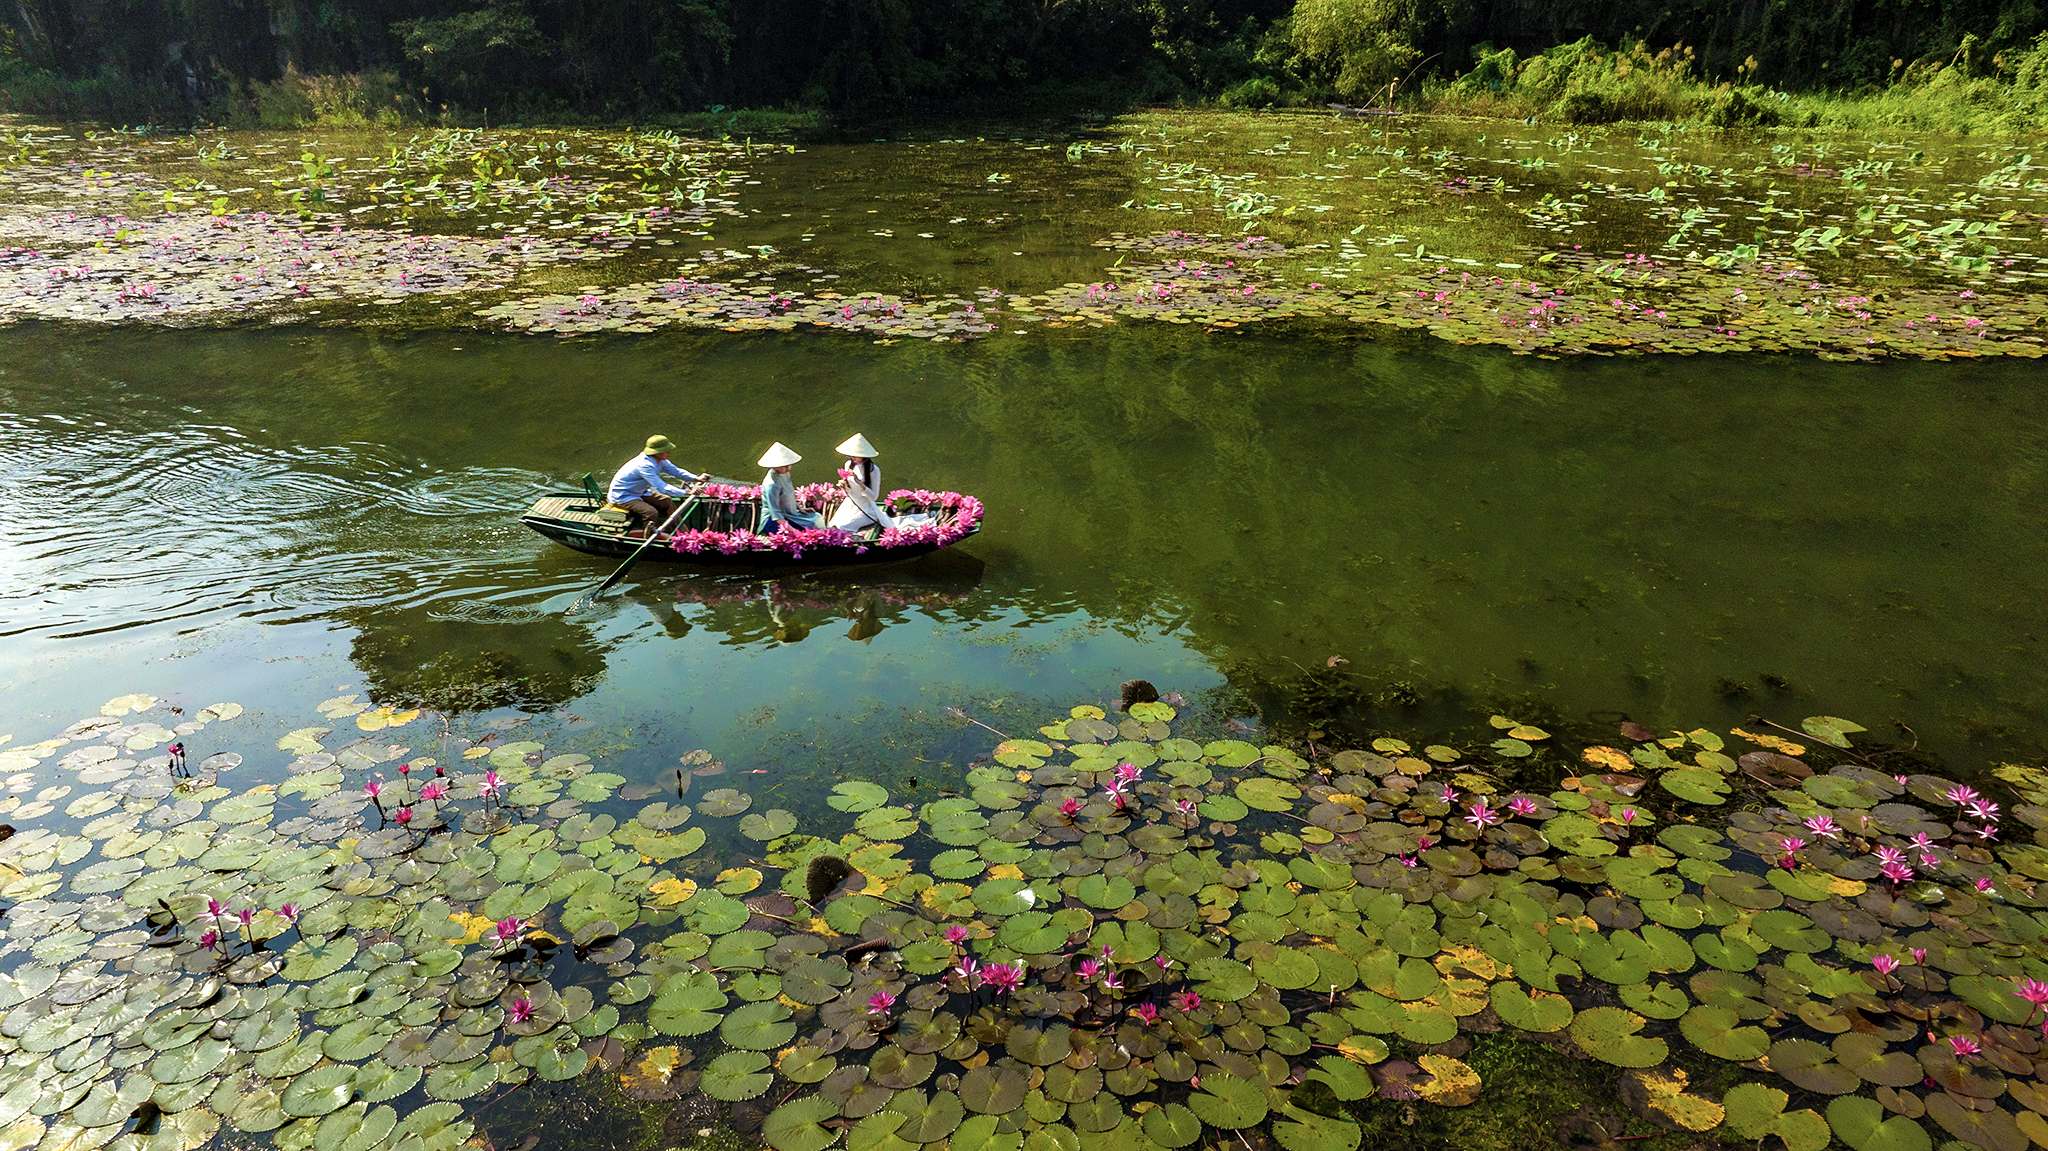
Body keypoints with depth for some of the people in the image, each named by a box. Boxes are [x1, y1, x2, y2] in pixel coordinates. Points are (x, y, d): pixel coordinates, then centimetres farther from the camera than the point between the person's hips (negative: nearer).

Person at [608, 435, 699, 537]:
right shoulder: (645, 465, -34)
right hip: (622, 497, -10)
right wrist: (687, 493, -40)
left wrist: (696, 478, -13)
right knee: (651, 513, -29)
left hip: (639, 492, 10)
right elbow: (663, 488, -38)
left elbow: (675, 470, 2)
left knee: (667, 502, 6)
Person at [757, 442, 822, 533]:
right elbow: (776, 514, -27)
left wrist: (800, 508, 10)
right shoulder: (772, 485, -25)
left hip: (789, 515, 10)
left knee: (817, 517, 2)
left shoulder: (784, 474, 3)